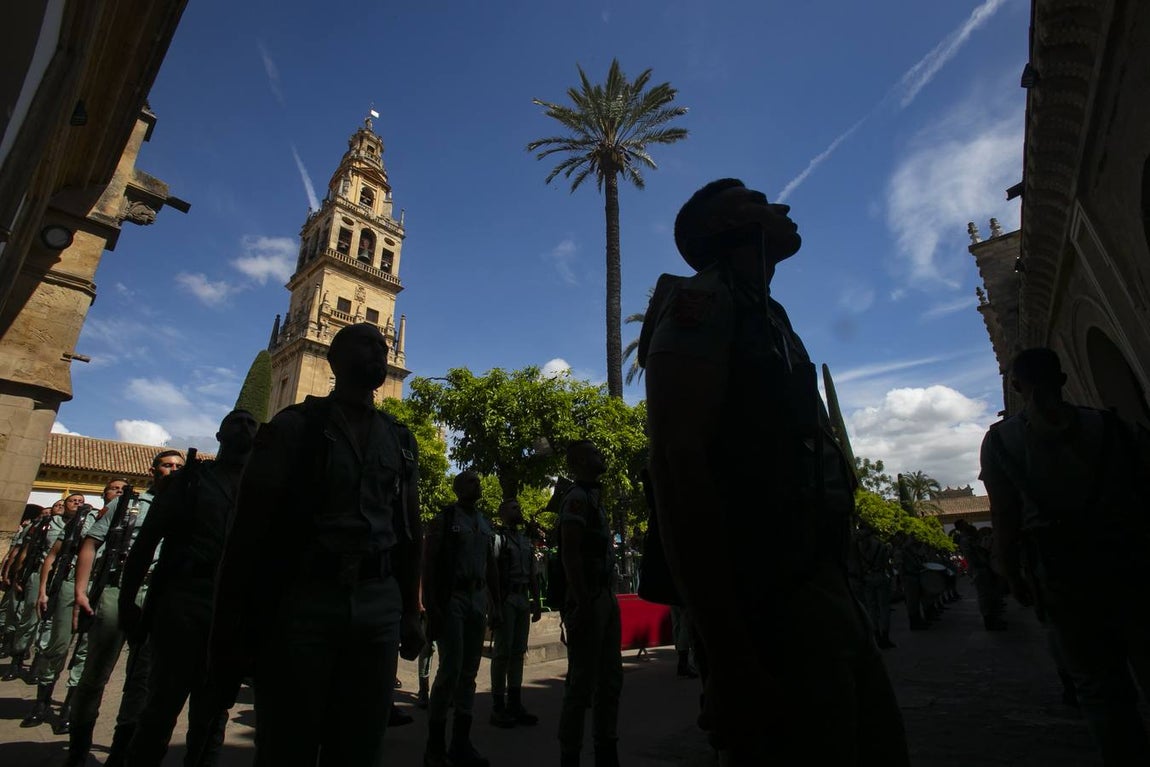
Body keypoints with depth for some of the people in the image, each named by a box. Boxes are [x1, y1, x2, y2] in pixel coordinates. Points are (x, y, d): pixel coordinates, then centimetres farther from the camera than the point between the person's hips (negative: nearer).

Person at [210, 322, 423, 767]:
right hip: (301, 602, -3)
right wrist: (230, 628, -5)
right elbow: (251, 527, -2)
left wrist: (410, 612, 12)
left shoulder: (400, 440, 12)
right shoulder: (295, 426, 1)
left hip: (378, 606, 4)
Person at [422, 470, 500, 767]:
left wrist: (497, 604, 12)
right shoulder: (443, 519, -4)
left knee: (469, 672, 8)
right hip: (451, 598, -5)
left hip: (477, 600, 6)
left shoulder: (486, 524, 14)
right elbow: (428, 564, -8)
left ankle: (461, 743, 18)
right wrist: (431, 605, -15)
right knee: (450, 669, -8)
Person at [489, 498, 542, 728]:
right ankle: (498, 707, 6)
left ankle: (515, 704, 17)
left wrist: (536, 601, 15)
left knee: (519, 652, 9)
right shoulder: (497, 537, -5)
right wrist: (494, 605, -18)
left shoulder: (527, 541, 18)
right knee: (503, 652, -3)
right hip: (505, 599, -7)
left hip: (523, 600, 7)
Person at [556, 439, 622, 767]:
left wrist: (609, 597, 15)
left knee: (610, 680, 15)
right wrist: (583, 604, -22)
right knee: (582, 684, -1)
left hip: (606, 596, 9)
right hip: (588, 599, -9)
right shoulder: (578, 497, -11)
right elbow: (570, 553, -19)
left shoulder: (595, 497, 17)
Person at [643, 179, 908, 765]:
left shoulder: (769, 321, 21)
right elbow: (678, 467, -20)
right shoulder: (703, 299, -7)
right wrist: (733, 655, -23)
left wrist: (838, 591, 21)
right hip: (769, 600, -9)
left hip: (822, 588, 9)